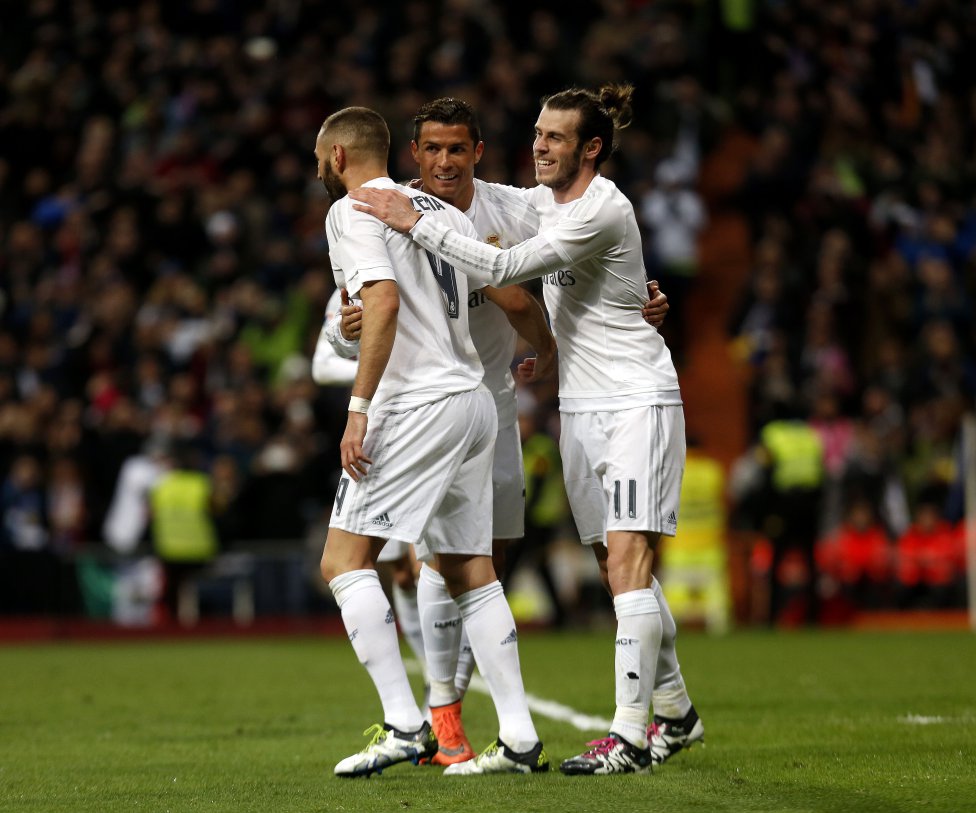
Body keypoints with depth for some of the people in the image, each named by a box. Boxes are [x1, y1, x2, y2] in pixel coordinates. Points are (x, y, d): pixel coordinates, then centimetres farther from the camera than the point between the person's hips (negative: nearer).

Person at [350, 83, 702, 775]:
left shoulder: (603, 211, -19)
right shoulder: (543, 199, 8)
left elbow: (504, 269, -25)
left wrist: (416, 223, -21)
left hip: (637, 401, -9)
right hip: (581, 406, 9)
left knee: (627, 562, -15)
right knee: (621, 570, 10)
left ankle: (630, 734, -19)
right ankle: (675, 712, 22)